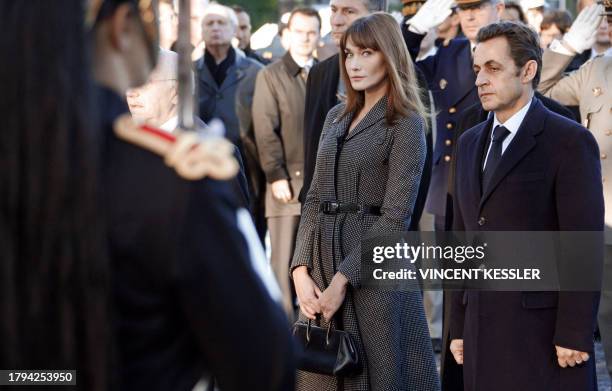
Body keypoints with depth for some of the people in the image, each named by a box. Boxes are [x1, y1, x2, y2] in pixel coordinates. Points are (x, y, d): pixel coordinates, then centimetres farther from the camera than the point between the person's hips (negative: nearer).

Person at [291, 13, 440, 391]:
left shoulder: (405, 125, -7)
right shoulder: (336, 117, 13)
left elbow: (396, 216, -13)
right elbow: (314, 199, 11)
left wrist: (343, 280, -17)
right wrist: (301, 270, -1)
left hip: (374, 266, -6)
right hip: (322, 260, 6)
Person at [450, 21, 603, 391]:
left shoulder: (570, 141, -7)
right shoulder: (471, 143, 15)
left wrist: (574, 335, -16)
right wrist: (460, 327, 14)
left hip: (546, 329, -6)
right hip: (486, 333, 6)